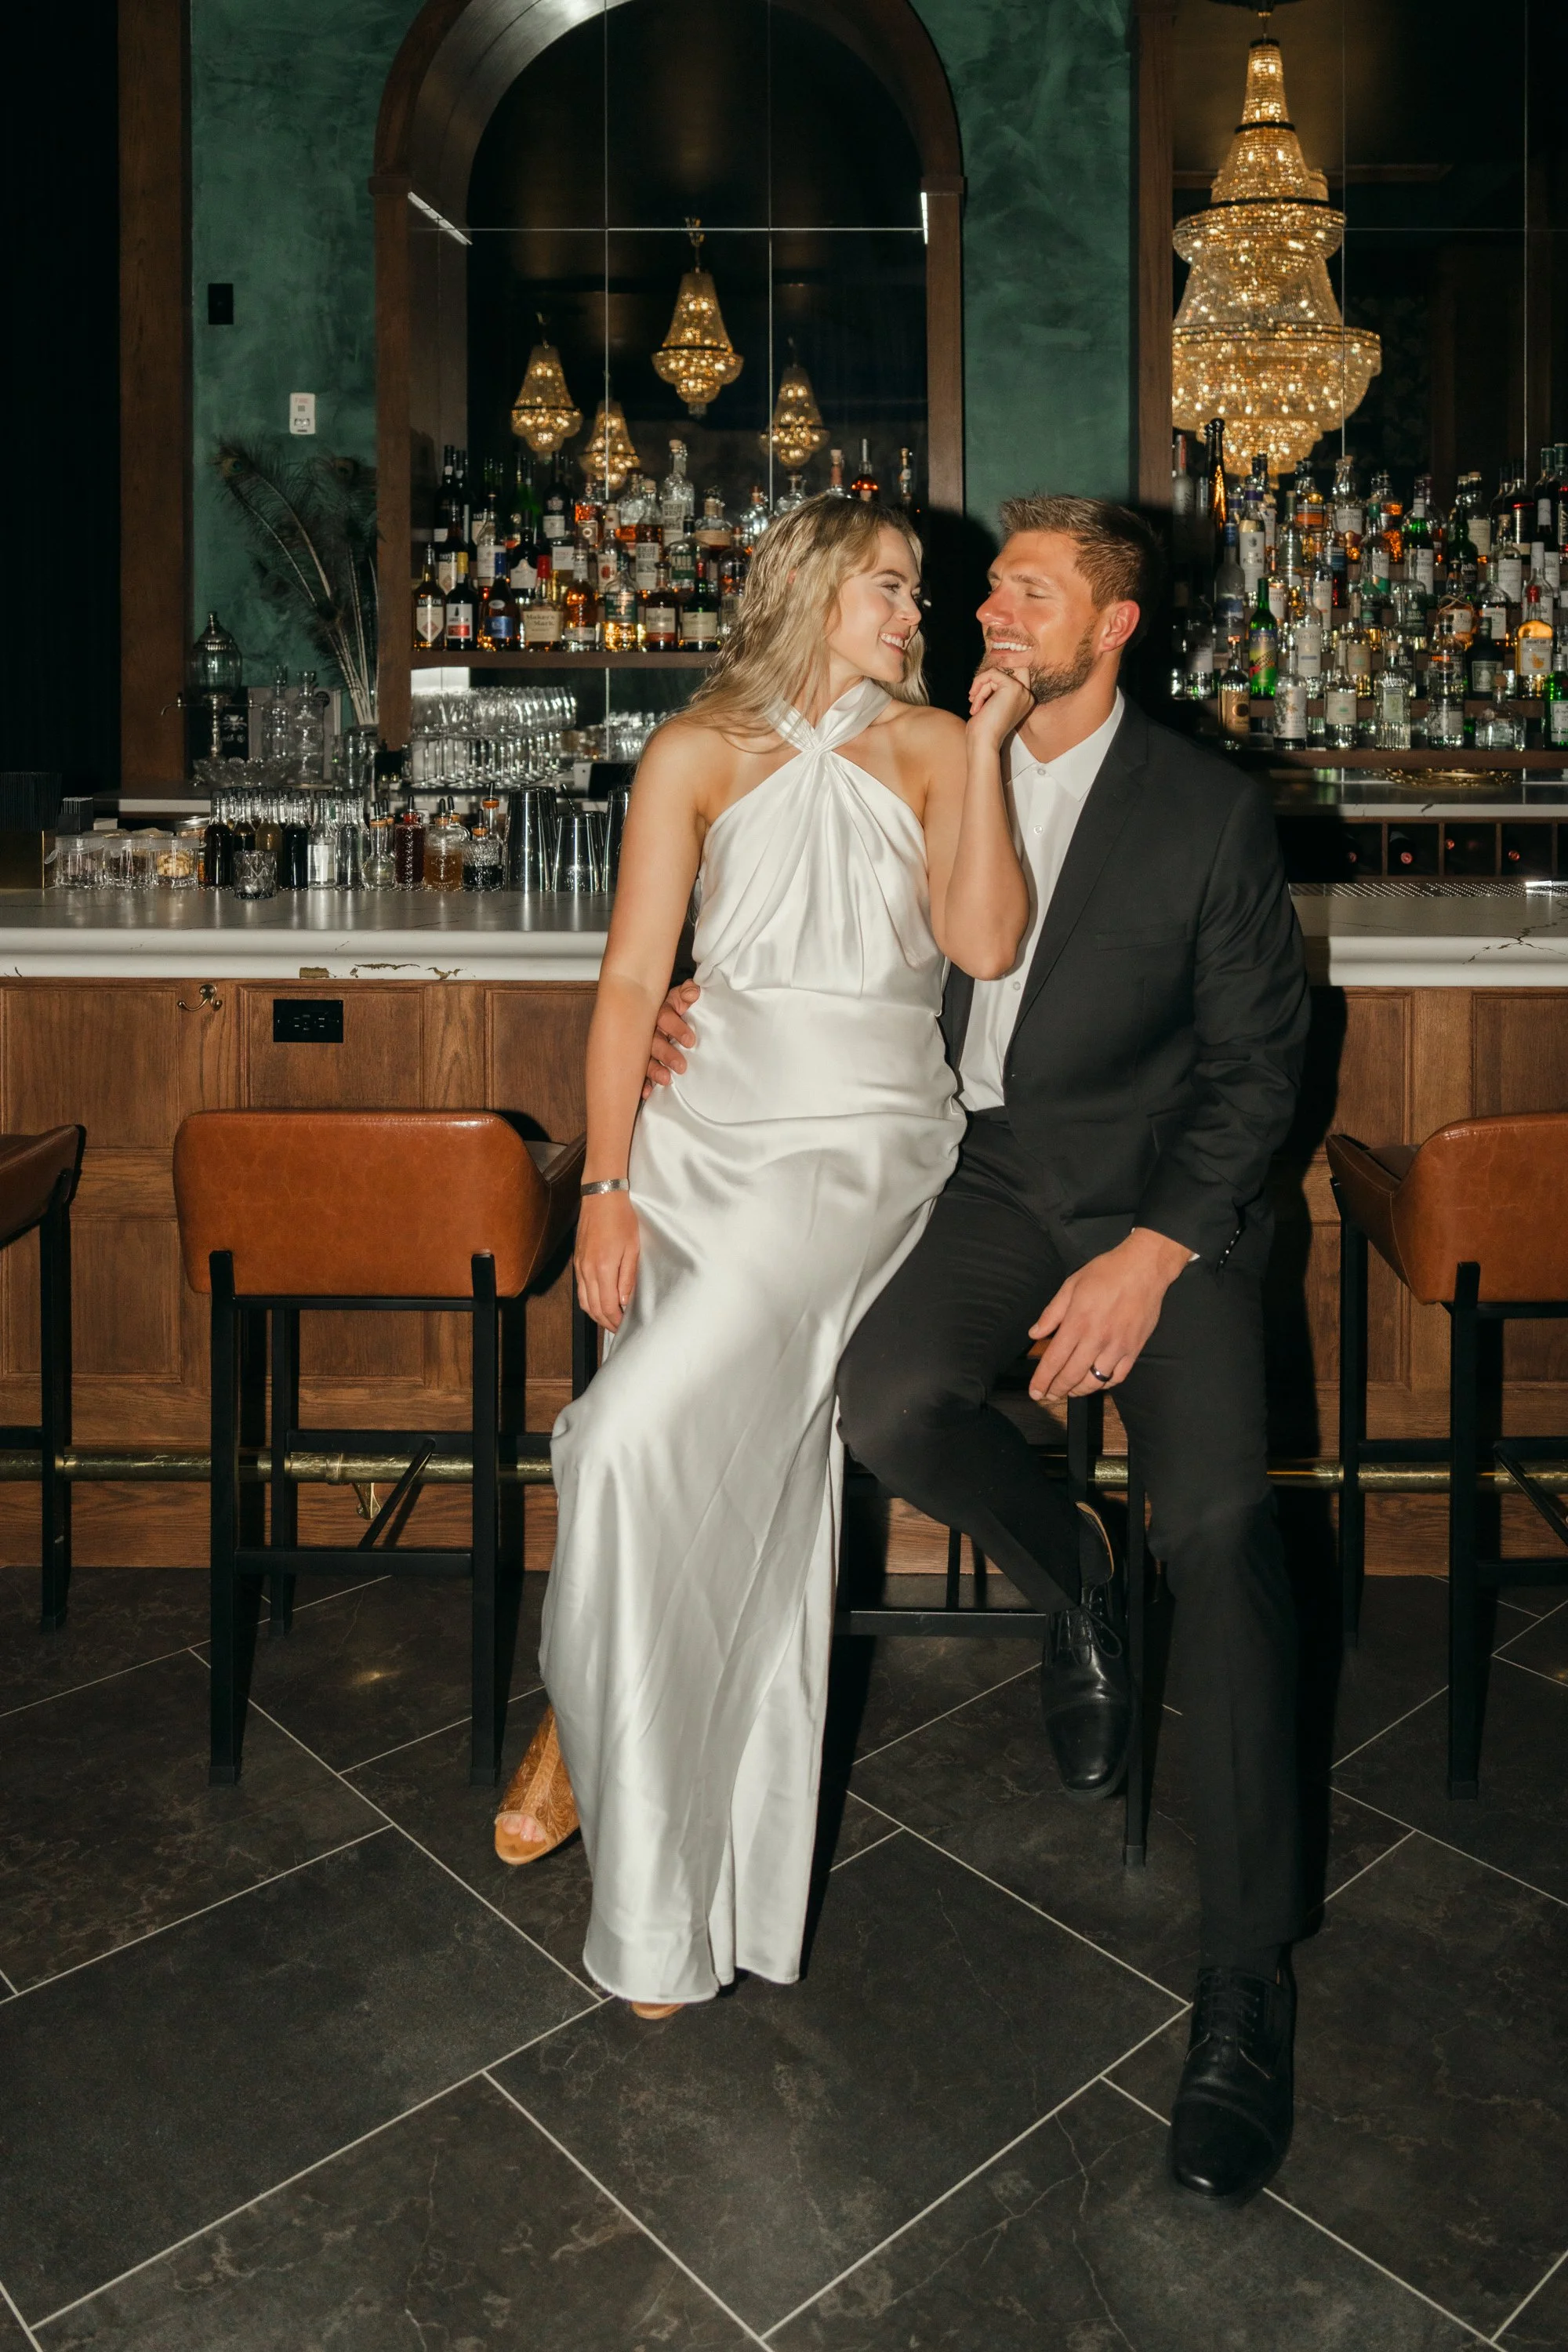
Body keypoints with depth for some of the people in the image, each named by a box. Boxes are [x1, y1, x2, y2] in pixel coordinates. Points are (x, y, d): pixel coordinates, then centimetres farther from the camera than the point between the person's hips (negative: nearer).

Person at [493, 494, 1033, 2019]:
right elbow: (632, 979, 3)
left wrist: (984, 746, -5)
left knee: (642, 1438, -22)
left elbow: (985, 944, -5)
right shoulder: (698, 754, 11)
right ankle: (662, 1909, 14)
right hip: (703, 1128, 1)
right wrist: (607, 1184, -6)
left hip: (859, 1142, -1)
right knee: (713, 1494, -3)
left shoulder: (931, 748, 11)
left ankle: (581, 1726, 5)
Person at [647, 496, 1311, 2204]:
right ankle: (1066, 1584, 8)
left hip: (1160, 1193, -2)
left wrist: (1151, 1252, -15)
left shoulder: (1208, 809, 1)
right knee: (883, 1395, -27)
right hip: (985, 1172, 3)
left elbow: (1256, 1062, -1)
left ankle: (1244, 1990, -12)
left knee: (1217, 1517, -23)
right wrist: (709, 1011, -3)